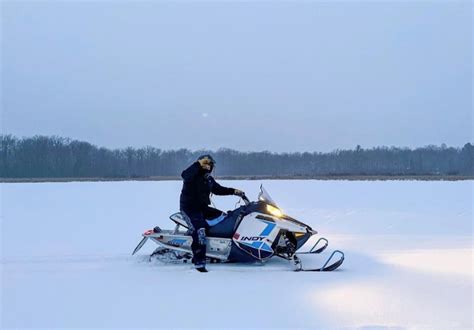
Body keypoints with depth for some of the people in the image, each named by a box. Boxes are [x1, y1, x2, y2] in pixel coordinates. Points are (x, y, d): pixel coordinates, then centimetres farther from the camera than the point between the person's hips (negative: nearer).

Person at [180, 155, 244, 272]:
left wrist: (233, 191, 14)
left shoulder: (208, 179, 11)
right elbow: (185, 175, -38)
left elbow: (218, 189, 23)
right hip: (189, 208, -9)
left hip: (203, 208, 9)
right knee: (199, 231, -29)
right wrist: (198, 164, -38)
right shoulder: (193, 175, -14)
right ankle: (199, 262, -31)